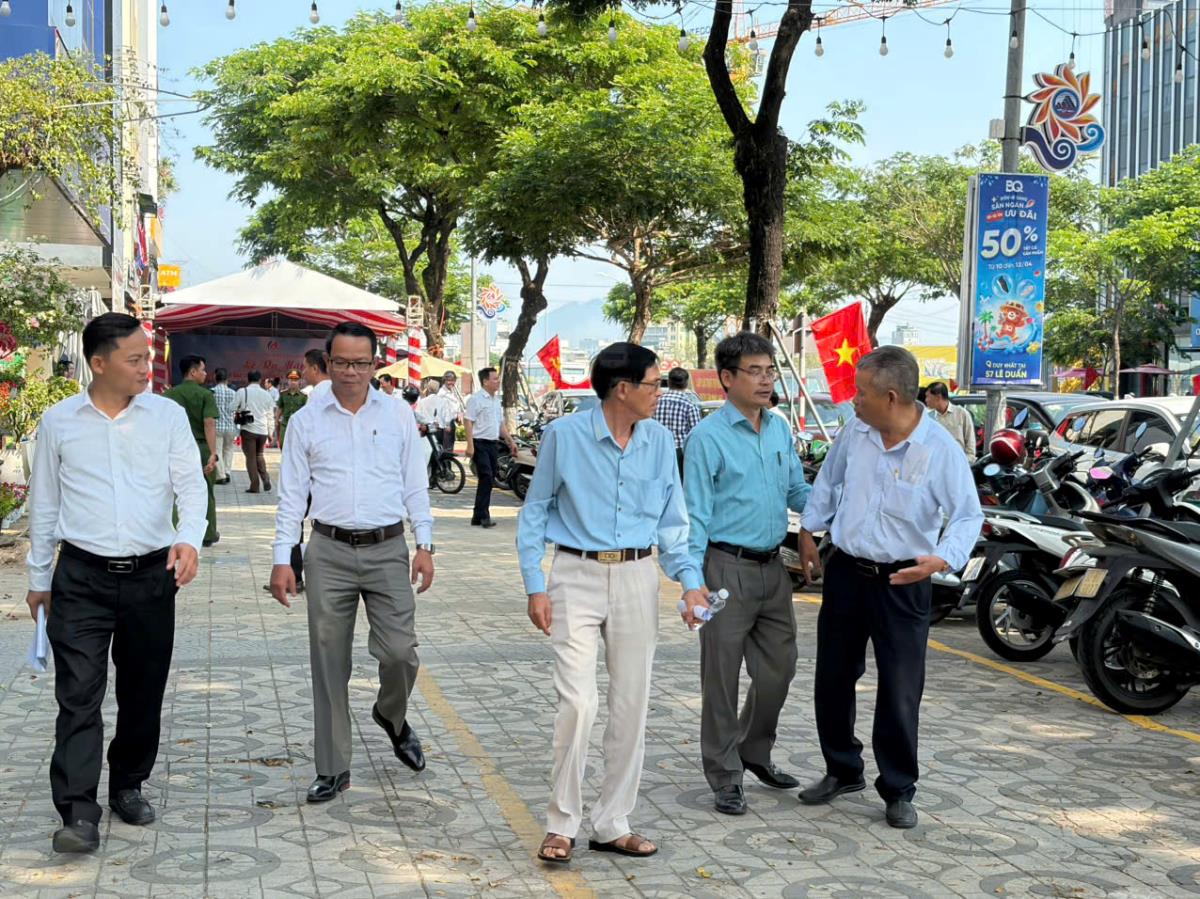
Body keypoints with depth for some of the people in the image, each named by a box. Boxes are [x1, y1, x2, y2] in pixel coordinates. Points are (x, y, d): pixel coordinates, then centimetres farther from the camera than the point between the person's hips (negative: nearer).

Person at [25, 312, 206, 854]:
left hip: (150, 575, 1)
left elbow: (190, 483, -3)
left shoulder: (168, 416, 2)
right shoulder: (59, 422, 4)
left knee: (143, 693, 11)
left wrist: (189, 537, -22)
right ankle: (79, 813, -4)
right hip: (82, 577, -1)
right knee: (78, 693, -6)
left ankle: (128, 786, 30)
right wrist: (38, 579, 13)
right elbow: (44, 505, 11)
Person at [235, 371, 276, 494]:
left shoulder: (242, 392, -2)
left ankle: (255, 486, 2)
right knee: (259, 455, 21)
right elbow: (270, 415, 11)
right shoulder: (266, 394, 6)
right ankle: (265, 478, 2)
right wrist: (270, 432, 18)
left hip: (248, 428, -3)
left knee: (251, 457, 5)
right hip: (263, 430, 3)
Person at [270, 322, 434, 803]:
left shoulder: (398, 415, 6)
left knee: (399, 652, -4)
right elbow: (292, 493, 5)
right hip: (330, 552, 0)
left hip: (388, 550, 0)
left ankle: (392, 717, 30)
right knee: (329, 663, 4)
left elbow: (415, 484, 8)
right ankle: (332, 768, 15)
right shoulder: (306, 421, 4)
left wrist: (424, 544, 1)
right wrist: (282, 558, 0)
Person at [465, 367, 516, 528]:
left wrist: (510, 441, 17)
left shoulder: (496, 399, 16)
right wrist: (470, 445, -21)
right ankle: (483, 515, -10)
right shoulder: (476, 399, -9)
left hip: (493, 443, 8)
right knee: (486, 478, -14)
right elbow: (469, 422, -14)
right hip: (480, 443, -8)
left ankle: (479, 516, 14)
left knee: (489, 480, 8)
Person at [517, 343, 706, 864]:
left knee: (631, 706, 8)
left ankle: (613, 823, 21)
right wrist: (535, 587, -5)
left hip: (636, 578, 4)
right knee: (578, 703, -11)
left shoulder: (659, 440, 4)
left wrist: (690, 580, -3)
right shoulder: (565, 435, -6)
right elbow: (534, 514, 1)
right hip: (576, 576, -4)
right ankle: (562, 824, 6)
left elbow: (672, 520, 10)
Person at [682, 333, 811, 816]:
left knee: (778, 668, 15)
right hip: (728, 567, -6)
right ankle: (726, 777, 15)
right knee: (721, 677, 3)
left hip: (773, 567, 6)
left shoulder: (781, 429, 9)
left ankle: (754, 750, 36)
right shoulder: (709, 437, -9)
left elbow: (797, 491, 16)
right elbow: (696, 516, -10)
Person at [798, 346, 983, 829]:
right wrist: (810, 530, 18)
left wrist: (944, 558, -30)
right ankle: (843, 771, 31)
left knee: (900, 691, 1)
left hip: (903, 581, -4)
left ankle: (898, 790, 17)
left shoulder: (940, 449, -15)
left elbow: (969, 515, -13)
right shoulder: (854, 432, -2)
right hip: (846, 571, 5)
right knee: (832, 679, 12)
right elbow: (828, 480, 17)